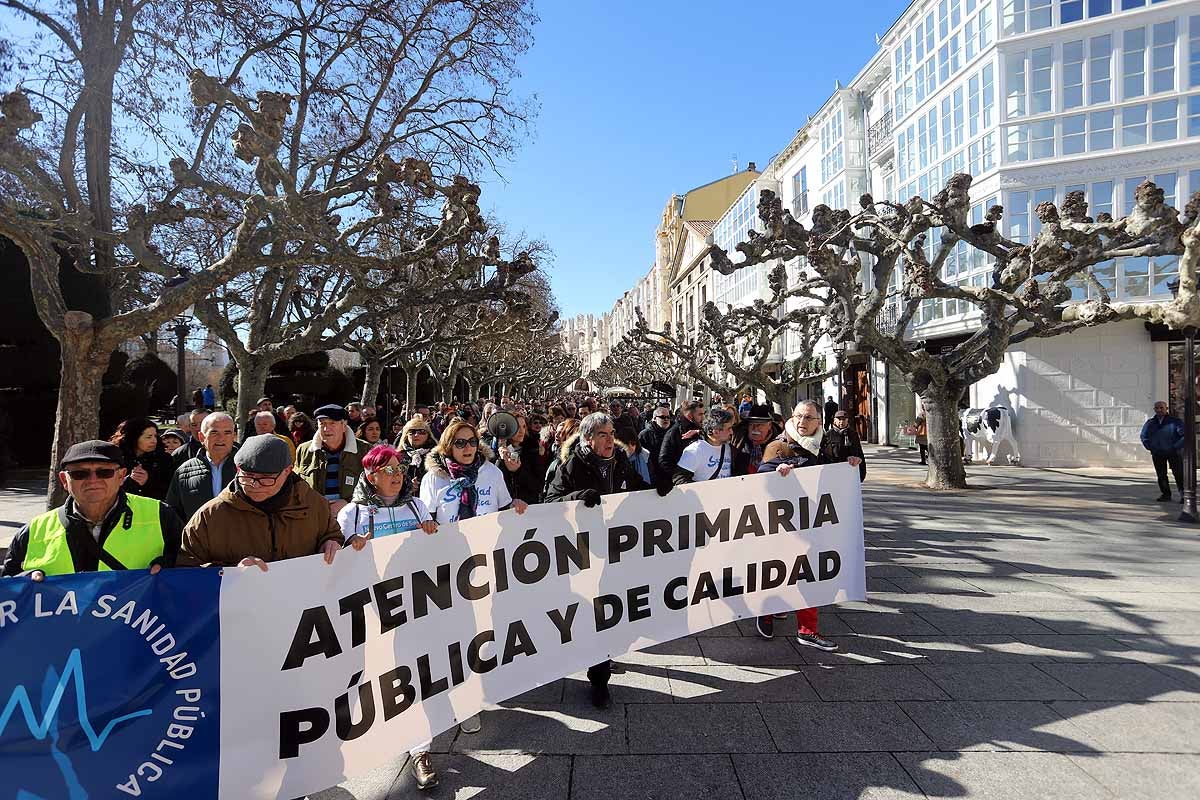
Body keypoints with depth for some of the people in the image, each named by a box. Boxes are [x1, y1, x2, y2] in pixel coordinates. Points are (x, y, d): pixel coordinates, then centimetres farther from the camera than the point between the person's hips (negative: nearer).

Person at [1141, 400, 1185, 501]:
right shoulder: (1150, 423, 8)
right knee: (1161, 475, 6)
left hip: (1174, 453, -3)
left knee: (1178, 474, -3)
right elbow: (1144, 436, 21)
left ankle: (1183, 495, 3)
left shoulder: (1175, 421, -3)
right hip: (1157, 454, 3)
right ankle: (1166, 494, 15)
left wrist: (1176, 447, -11)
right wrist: (1150, 447, 9)